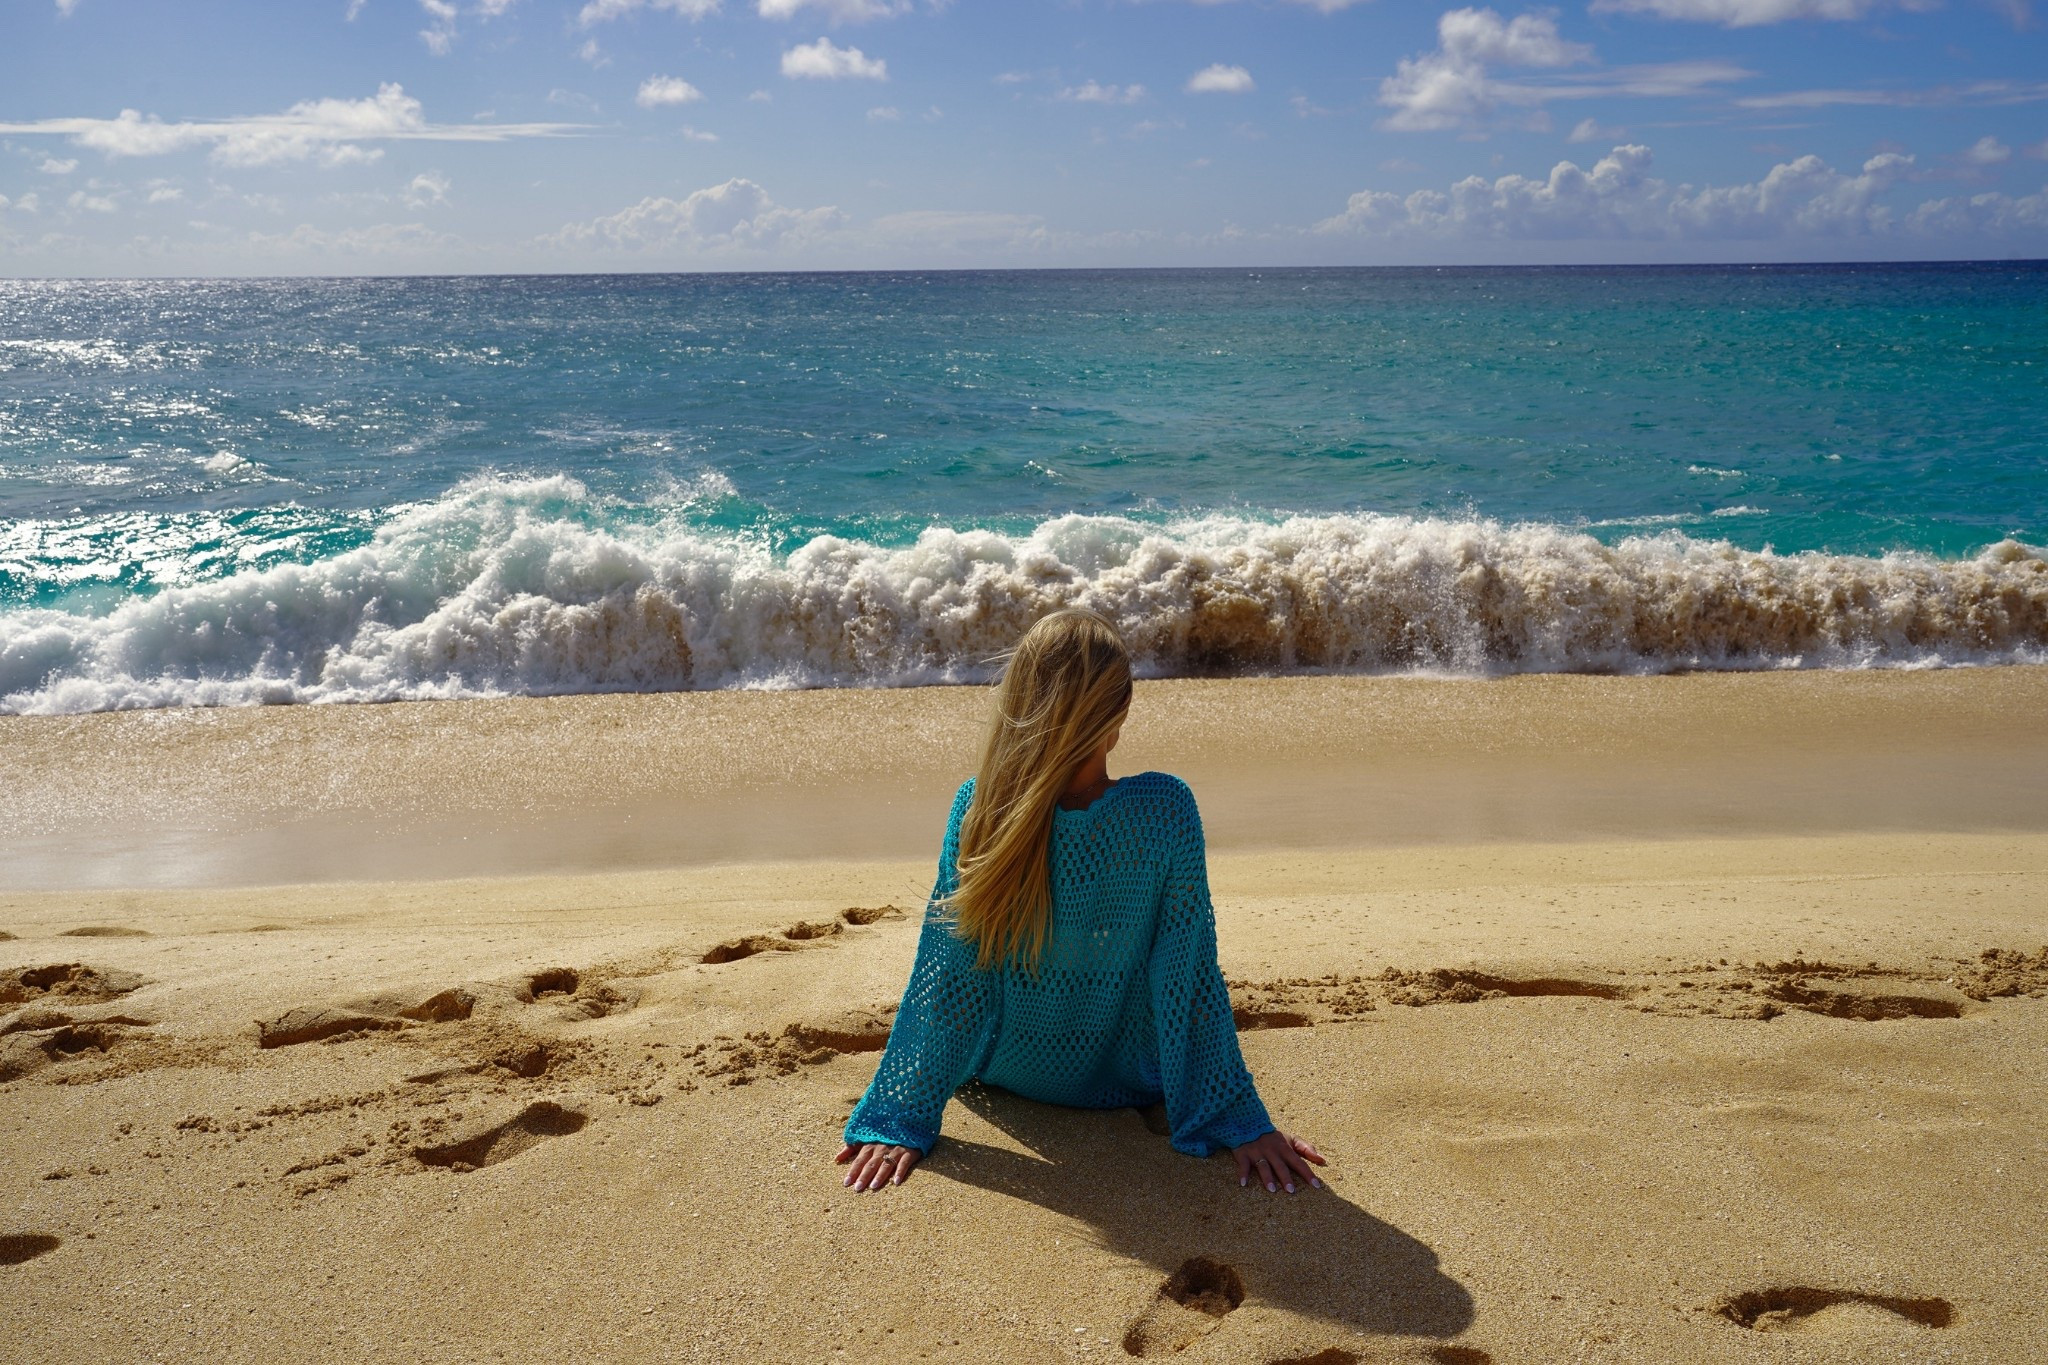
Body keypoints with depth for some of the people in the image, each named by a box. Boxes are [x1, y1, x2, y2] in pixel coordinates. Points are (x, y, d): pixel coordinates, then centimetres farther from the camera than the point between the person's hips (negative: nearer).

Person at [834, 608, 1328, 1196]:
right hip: (1126, 1080, 0)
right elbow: (1190, 976, -22)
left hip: (1004, 1070, 1)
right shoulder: (1165, 809, -27)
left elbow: (943, 974, -20)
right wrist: (1242, 1122, -12)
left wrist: (896, 1117, -11)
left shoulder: (979, 809, -25)